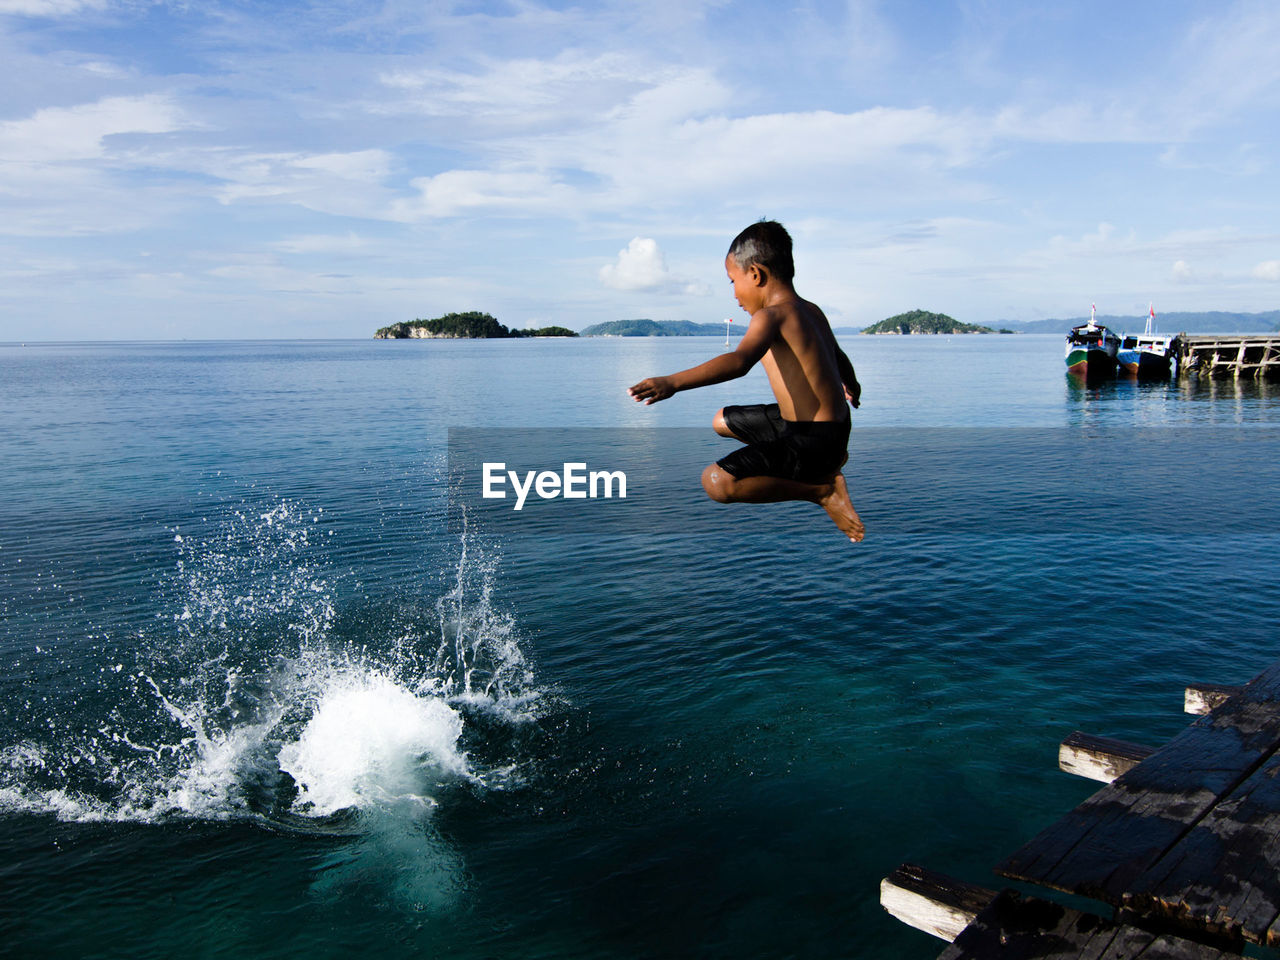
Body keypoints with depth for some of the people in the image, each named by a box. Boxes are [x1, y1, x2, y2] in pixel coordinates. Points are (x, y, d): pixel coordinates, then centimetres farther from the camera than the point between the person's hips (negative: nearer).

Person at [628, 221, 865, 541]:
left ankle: (824, 490, -11)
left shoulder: (772, 315, -18)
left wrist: (673, 382, -45)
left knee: (717, 482, -23)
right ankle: (828, 460, 19)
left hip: (813, 440, -10)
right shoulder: (813, 312, 10)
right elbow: (840, 359, 28)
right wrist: (851, 386, 51)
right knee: (722, 421, 26)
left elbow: (739, 361, -37)